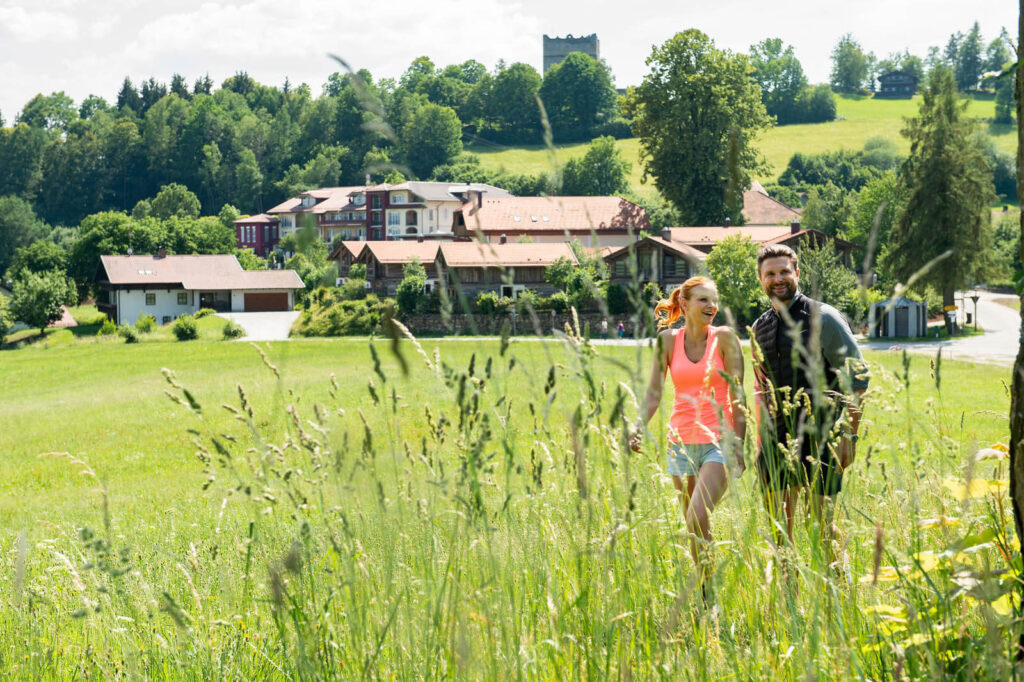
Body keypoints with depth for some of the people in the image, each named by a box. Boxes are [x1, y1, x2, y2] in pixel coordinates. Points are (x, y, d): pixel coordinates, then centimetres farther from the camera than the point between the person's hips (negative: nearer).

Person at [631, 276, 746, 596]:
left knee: (698, 518, -20)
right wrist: (639, 427, -14)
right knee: (694, 525, 10)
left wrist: (738, 445, -9)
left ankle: (707, 591, -9)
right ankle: (701, 595, 22)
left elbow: (737, 396, -5)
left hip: (718, 441, -4)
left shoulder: (724, 338, -5)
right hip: (681, 442, 4)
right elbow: (654, 392, 2)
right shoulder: (668, 340, 3)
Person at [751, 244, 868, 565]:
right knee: (778, 527, 5)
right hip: (777, 438, 5)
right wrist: (761, 439, 16)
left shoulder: (822, 318, -5)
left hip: (818, 436, -5)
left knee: (823, 522, -6)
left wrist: (850, 435, -12)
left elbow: (856, 378, -6)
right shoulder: (760, 328, 13)